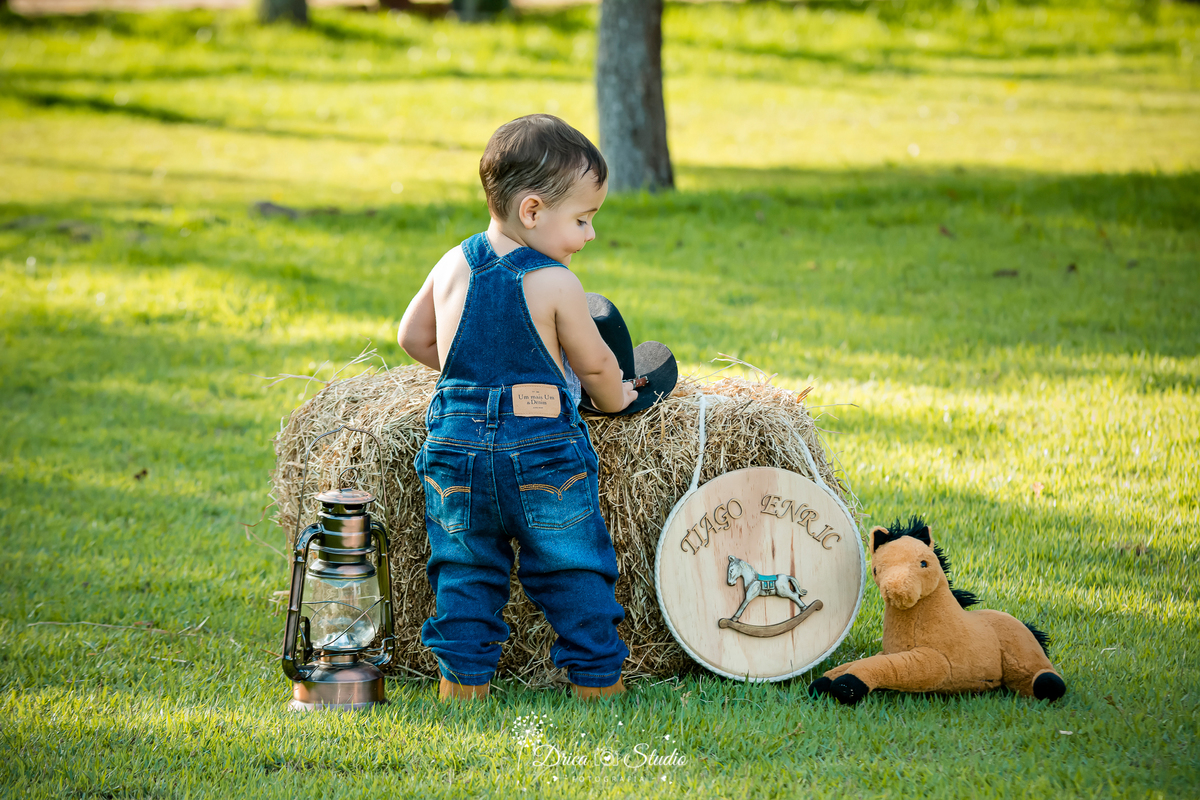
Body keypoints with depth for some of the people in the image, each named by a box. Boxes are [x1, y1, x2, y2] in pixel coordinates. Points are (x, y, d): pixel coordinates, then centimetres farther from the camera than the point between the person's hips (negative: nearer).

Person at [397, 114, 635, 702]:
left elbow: (413, 336, 16)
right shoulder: (555, 283, -12)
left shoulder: (453, 267, 4)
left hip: (457, 448, 4)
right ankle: (596, 676, 15)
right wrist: (616, 399, 19)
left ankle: (464, 676, 14)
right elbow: (595, 364, -2)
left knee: (464, 570, 15)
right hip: (543, 448, -4)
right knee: (574, 572, 9)